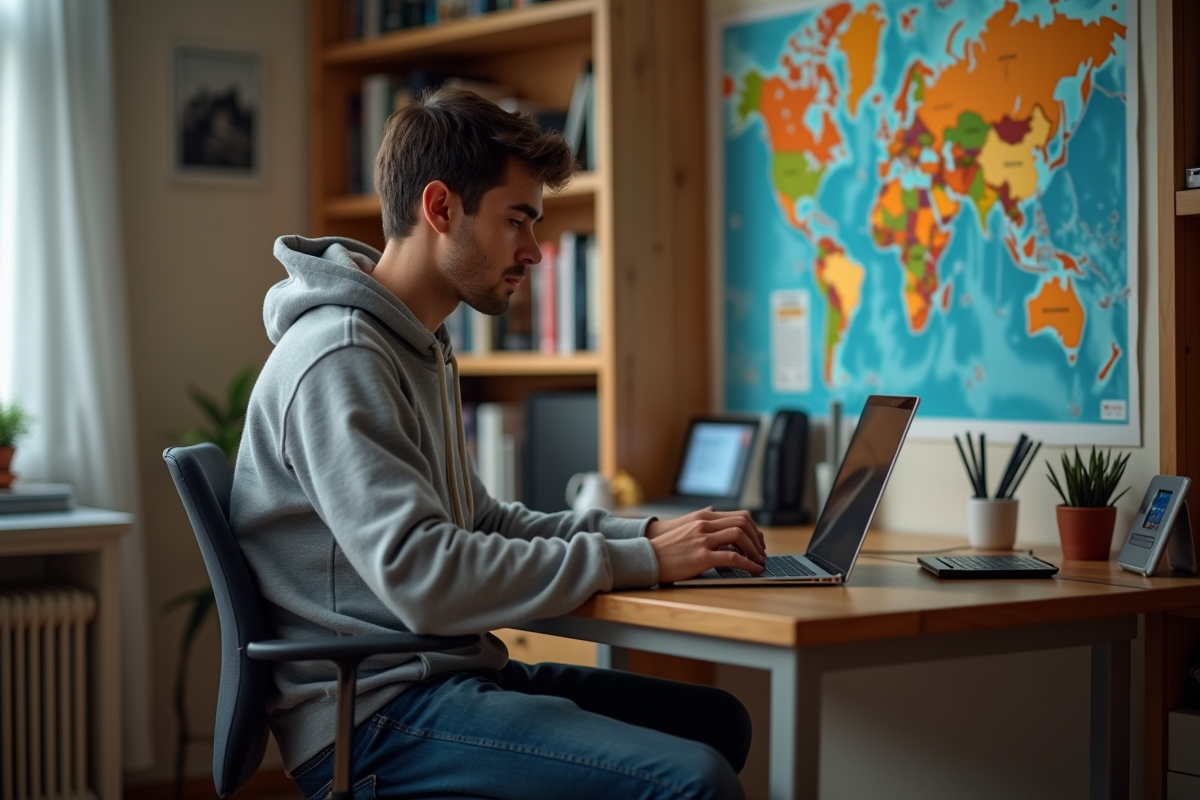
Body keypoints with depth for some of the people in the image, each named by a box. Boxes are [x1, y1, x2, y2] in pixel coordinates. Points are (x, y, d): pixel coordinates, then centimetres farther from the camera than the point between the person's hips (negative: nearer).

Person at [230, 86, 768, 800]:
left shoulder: (422, 349, 17)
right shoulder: (338, 360, -17)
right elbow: (423, 577, -25)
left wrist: (649, 532, 6)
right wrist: (639, 560, -19)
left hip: (448, 671, 10)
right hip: (373, 713, -10)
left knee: (717, 720, 14)